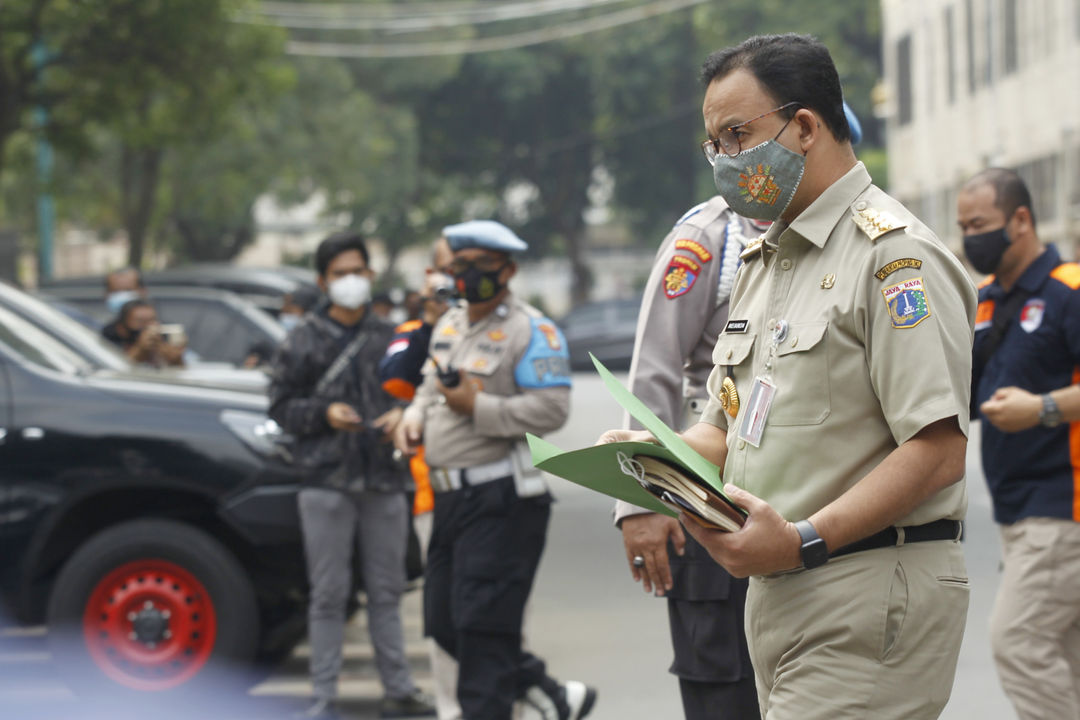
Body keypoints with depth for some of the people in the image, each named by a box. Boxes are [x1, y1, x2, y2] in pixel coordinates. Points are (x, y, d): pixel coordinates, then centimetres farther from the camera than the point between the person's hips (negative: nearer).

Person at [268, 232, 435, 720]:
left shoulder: (389, 339, 8)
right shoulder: (304, 341, 2)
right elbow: (281, 406, 3)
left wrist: (403, 414, -4)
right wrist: (324, 413, -13)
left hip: (385, 481, 2)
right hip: (327, 481, -2)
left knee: (386, 592, 10)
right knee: (328, 595, 0)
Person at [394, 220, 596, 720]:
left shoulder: (531, 331, -11)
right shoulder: (448, 326, 16)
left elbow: (551, 410, -19)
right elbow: (432, 386, 26)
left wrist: (477, 407, -20)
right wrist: (415, 417, 5)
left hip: (502, 499, -9)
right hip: (451, 496, 9)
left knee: (483, 624, -8)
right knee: (444, 622, 11)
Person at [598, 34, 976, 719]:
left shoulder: (896, 254, -10)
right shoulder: (762, 261, 20)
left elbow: (940, 450, -19)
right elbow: (732, 425, 26)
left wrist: (805, 541, -25)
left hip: (868, 598, -9)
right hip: (778, 594, 9)